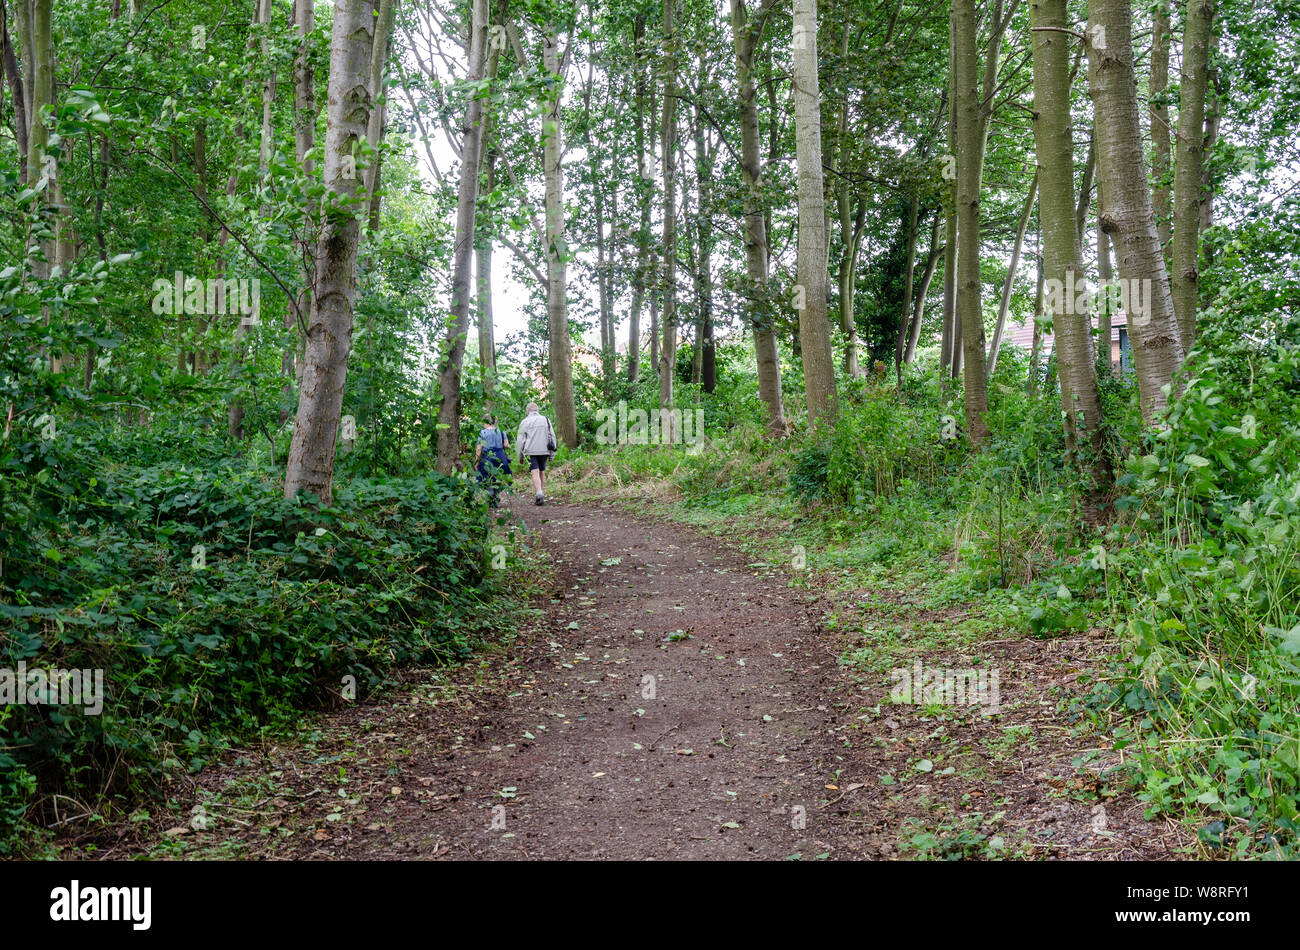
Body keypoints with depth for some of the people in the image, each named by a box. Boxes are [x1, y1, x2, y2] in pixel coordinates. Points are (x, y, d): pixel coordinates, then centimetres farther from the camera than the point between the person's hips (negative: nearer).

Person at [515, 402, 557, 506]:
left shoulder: (524, 422, 5)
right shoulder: (546, 420, 10)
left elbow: (520, 441, 4)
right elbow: (552, 437, 9)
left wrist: (520, 456, 9)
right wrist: (552, 453, 12)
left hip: (530, 451, -2)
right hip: (544, 450, 3)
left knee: (535, 473, -10)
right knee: (541, 473, 14)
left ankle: (539, 495, -26)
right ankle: (542, 495, 16)